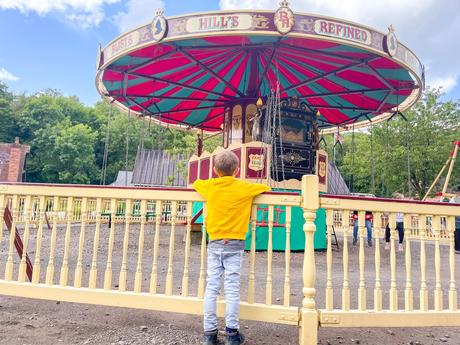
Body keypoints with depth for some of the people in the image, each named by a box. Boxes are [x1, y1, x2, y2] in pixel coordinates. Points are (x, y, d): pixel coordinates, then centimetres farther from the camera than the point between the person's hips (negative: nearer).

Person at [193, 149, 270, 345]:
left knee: (211, 288, 7)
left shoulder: (209, 187, -1)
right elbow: (265, 188, 8)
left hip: (214, 244, 2)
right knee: (232, 289, 4)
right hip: (234, 245, -2)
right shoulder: (244, 188, -6)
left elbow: (195, 183, 20)